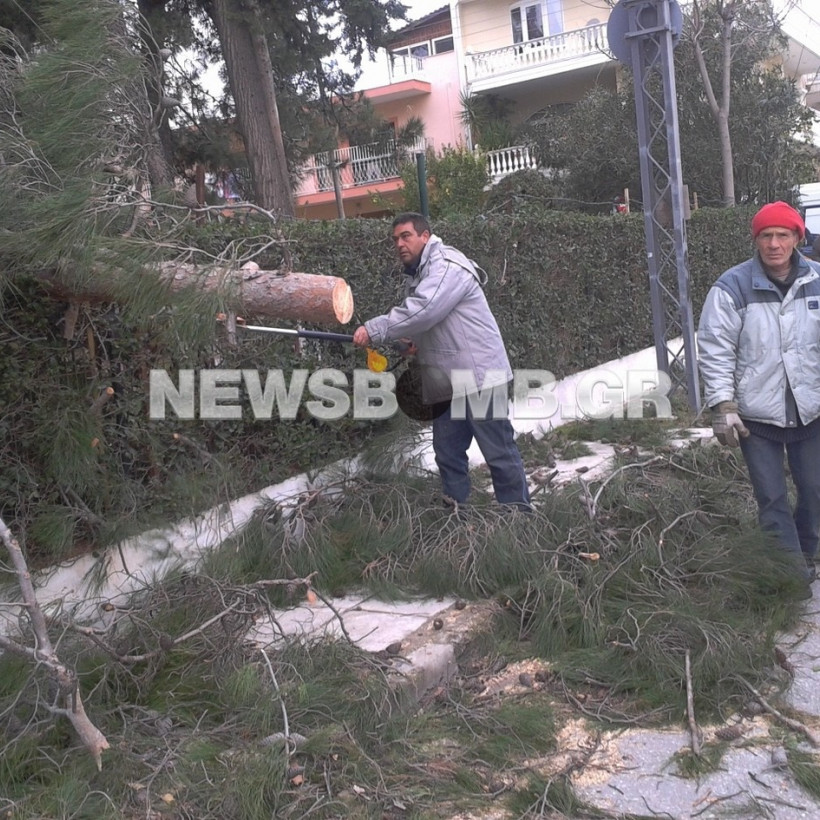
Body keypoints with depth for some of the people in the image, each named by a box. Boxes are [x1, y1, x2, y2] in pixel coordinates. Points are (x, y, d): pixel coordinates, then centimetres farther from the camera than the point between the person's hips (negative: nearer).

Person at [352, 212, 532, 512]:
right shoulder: (417, 274, 16)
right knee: (447, 452, 13)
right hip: (448, 381, 10)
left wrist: (374, 331, -26)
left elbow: (421, 312, -29)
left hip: (478, 375, -10)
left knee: (499, 452, -4)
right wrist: (416, 341, 2)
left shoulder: (448, 266, -15)